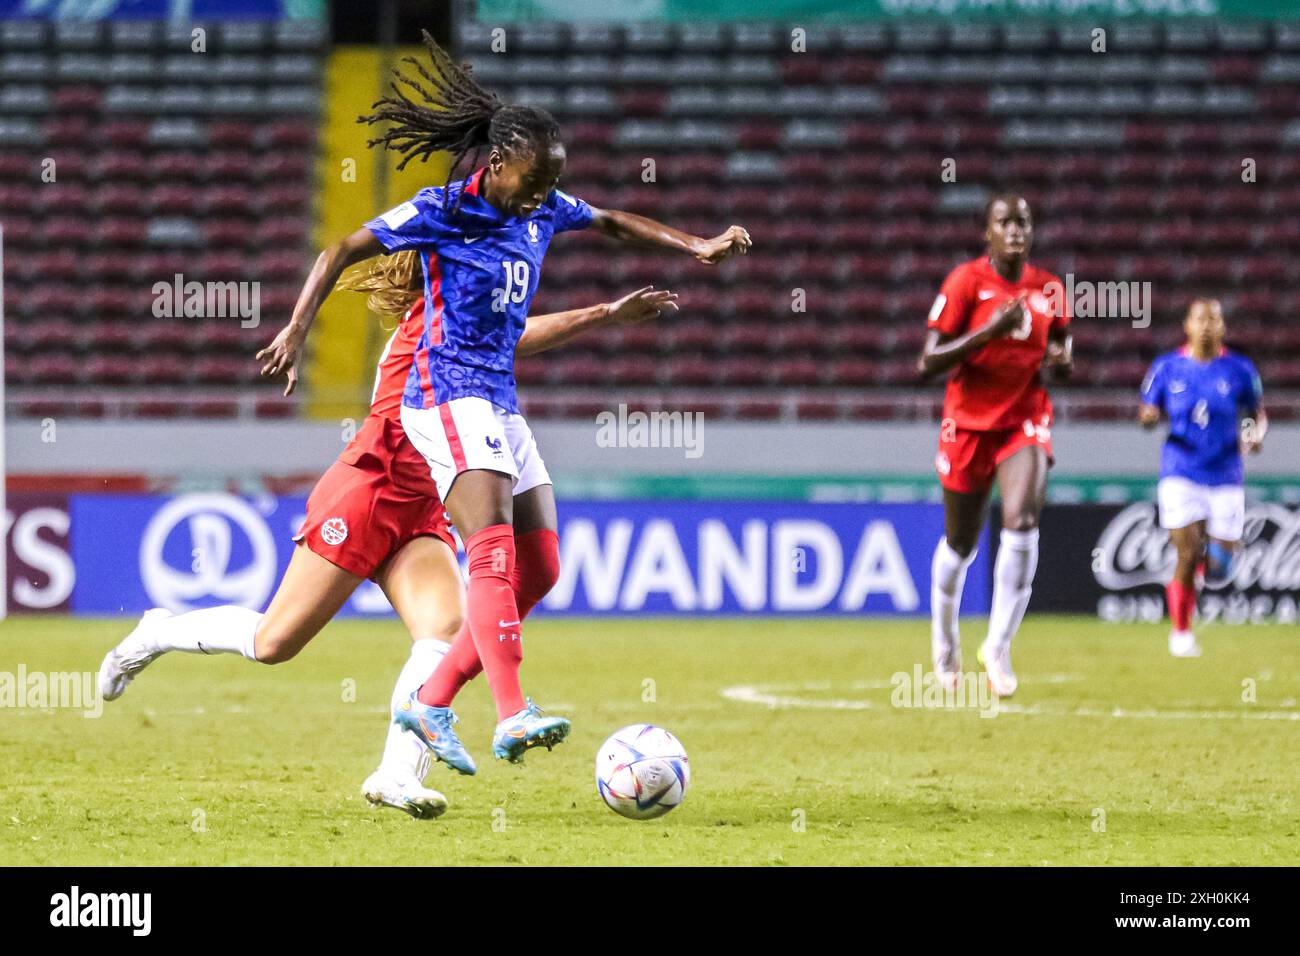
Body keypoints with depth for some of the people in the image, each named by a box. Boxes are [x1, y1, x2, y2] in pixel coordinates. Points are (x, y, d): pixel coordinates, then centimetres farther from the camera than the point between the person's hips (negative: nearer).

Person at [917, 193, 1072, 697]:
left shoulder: (1048, 289, 2)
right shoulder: (965, 281, -10)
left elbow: (1058, 351, 18)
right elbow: (928, 363, -15)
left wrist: (1062, 358, -7)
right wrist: (989, 332, -25)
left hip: (1025, 420, 2)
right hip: (969, 422, -2)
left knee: (1022, 521, -23)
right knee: (960, 543, 10)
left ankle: (998, 646, -16)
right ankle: (944, 637, 39)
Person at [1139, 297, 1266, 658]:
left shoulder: (1240, 370, 0)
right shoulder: (1167, 368, 1)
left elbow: (1257, 413, 12)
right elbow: (1147, 414, 7)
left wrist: (1256, 434, -10)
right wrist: (1148, 417, -16)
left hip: (1225, 478, 1)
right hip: (1181, 476, -1)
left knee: (1218, 569, 1)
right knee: (1188, 554, -13)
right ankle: (1180, 632, 7)